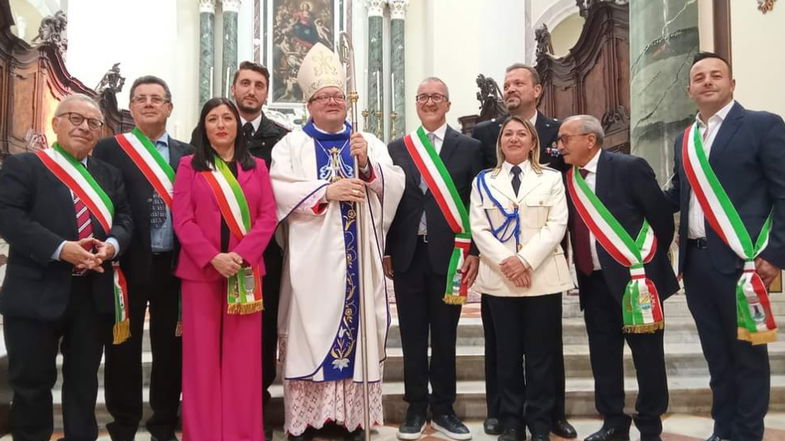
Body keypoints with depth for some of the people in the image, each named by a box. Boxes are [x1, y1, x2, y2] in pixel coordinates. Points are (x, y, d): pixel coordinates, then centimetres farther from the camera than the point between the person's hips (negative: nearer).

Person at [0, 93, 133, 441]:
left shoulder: (109, 175, 15)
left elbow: (124, 219, 9)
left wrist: (111, 245, -13)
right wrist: (59, 248, -23)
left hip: (94, 293, 4)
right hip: (37, 293, -4)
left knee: (84, 380, 15)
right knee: (31, 381, 7)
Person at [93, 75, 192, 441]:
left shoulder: (186, 154, 10)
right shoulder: (109, 148, 3)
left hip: (174, 265, 2)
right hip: (128, 263, -2)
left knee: (170, 348, 9)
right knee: (124, 348, 7)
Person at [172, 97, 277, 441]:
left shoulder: (256, 167, 10)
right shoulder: (189, 165, 5)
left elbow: (268, 216, 2)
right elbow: (181, 220, -3)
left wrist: (241, 255, -13)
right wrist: (213, 257, -15)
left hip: (246, 270, 1)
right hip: (200, 269, -1)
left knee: (243, 354, 4)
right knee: (202, 353, 4)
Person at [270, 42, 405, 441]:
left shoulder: (368, 142, 14)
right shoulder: (292, 144, 6)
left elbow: (395, 186, 1)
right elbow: (279, 191, -9)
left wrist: (367, 165, -15)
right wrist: (327, 191, -16)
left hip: (356, 258, 3)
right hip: (312, 258, -2)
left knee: (356, 328, 4)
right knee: (311, 331, -2)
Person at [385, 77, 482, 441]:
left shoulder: (469, 147, 3)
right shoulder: (397, 148, 9)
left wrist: (474, 253, -5)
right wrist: (385, 252, 4)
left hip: (449, 253, -1)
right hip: (407, 254, 2)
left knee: (445, 335, 8)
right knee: (412, 335, 8)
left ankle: (443, 408, 20)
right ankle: (416, 408, 20)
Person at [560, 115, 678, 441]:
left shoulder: (629, 168, -11)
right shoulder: (567, 178, 5)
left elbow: (662, 217, -7)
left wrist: (650, 262, 0)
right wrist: (579, 269, 3)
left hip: (634, 277, -5)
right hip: (594, 282, 6)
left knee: (647, 356, 6)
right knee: (603, 357, 12)